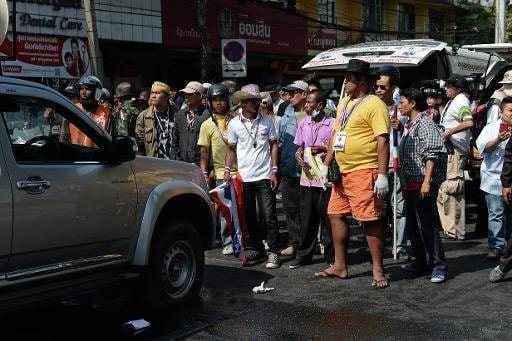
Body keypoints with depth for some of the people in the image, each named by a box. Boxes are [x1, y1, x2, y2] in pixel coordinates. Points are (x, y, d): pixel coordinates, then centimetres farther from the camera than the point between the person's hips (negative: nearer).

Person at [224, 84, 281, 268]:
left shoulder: (267, 121, 1)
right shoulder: (234, 124, 2)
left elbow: (273, 145, 5)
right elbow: (231, 149, 10)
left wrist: (274, 170, -3)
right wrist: (227, 170, -1)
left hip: (264, 176, -2)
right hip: (244, 177, 2)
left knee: (269, 215, -4)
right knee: (249, 216, 9)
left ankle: (273, 252, 5)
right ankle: (258, 249, 21)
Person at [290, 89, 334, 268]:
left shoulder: (332, 124, -6)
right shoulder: (304, 123, 11)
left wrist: (324, 149, -18)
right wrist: (298, 154, -2)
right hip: (307, 177, 5)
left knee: (327, 217, 2)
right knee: (306, 218, 9)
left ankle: (331, 255, 13)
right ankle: (303, 254, 19)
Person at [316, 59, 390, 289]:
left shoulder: (374, 104, -10)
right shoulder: (344, 103, 16)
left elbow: (383, 141, -16)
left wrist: (382, 175, -21)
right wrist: (326, 165, 17)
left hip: (364, 172, -9)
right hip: (342, 172, 9)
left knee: (370, 219, -5)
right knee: (336, 216, 12)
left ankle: (378, 270, 6)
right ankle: (340, 266, 24)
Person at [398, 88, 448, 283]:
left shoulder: (425, 124, -9)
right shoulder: (409, 127, 19)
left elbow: (431, 155, -17)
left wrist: (427, 182, -23)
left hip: (423, 185, -10)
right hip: (410, 185, 10)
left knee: (427, 225, -9)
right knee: (412, 226, 13)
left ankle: (439, 267, -4)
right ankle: (422, 263, 24)